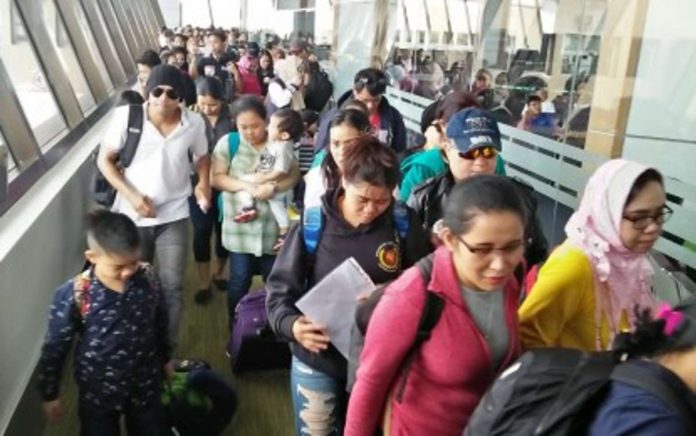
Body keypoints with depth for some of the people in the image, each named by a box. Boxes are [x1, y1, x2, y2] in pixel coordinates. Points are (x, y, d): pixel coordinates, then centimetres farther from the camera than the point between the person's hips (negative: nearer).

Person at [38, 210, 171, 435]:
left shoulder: (147, 278, -15)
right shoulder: (73, 295, -24)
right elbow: (54, 347, -11)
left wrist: (165, 358, 15)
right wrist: (50, 394, -2)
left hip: (146, 383, 3)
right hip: (98, 391, -2)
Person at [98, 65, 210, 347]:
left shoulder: (195, 122, -8)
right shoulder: (126, 116, -12)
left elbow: (202, 157, 10)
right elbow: (104, 160, -4)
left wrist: (203, 184, -11)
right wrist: (131, 195, -17)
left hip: (174, 216, 0)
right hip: (132, 215, 0)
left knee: (171, 286, 6)